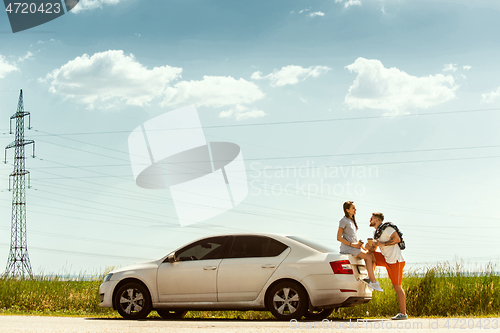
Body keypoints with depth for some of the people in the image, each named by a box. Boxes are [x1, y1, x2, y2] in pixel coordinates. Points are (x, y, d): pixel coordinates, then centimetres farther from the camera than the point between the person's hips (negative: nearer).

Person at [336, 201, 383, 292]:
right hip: (347, 247, -9)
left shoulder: (352, 220, 20)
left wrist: (358, 243, 6)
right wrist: (352, 244, -18)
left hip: (354, 246, 9)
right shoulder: (343, 221, -8)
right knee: (368, 257, -20)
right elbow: (339, 237, -14)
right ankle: (373, 281, -21)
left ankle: (370, 278, -8)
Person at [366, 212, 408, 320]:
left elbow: (397, 239, -21)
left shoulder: (386, 228, -10)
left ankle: (403, 313, -4)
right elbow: (373, 250, 18)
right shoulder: (376, 233, 18)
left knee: (397, 287, -7)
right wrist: (367, 247, -4)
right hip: (387, 259, 9)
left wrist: (382, 243, -19)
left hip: (395, 261, -9)